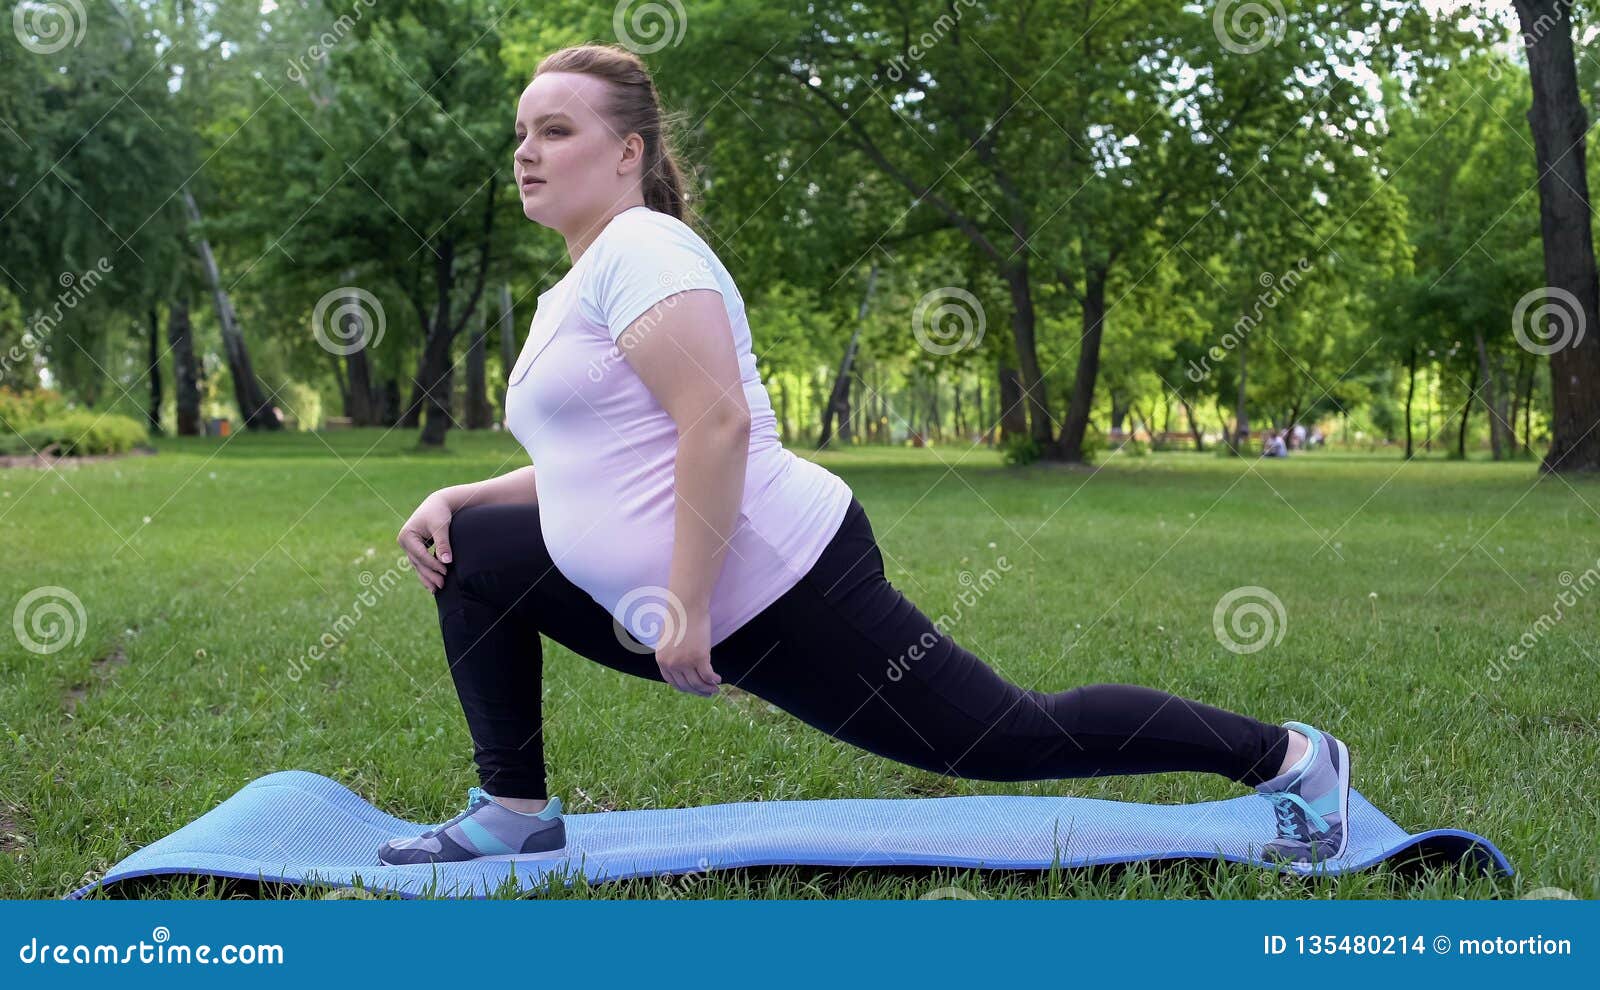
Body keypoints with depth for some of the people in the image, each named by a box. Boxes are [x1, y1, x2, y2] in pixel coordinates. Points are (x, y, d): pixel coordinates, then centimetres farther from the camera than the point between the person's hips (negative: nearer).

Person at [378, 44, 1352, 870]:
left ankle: (1288, 754, 13)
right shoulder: (574, 292, 19)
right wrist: (459, 496, 13)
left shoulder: (639, 246, -11)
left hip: (778, 588, -9)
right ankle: (516, 815, 13)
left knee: (1009, 739, -4)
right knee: (476, 550, 10)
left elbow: (719, 424, -24)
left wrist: (685, 607, -23)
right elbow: (591, 470, 26)